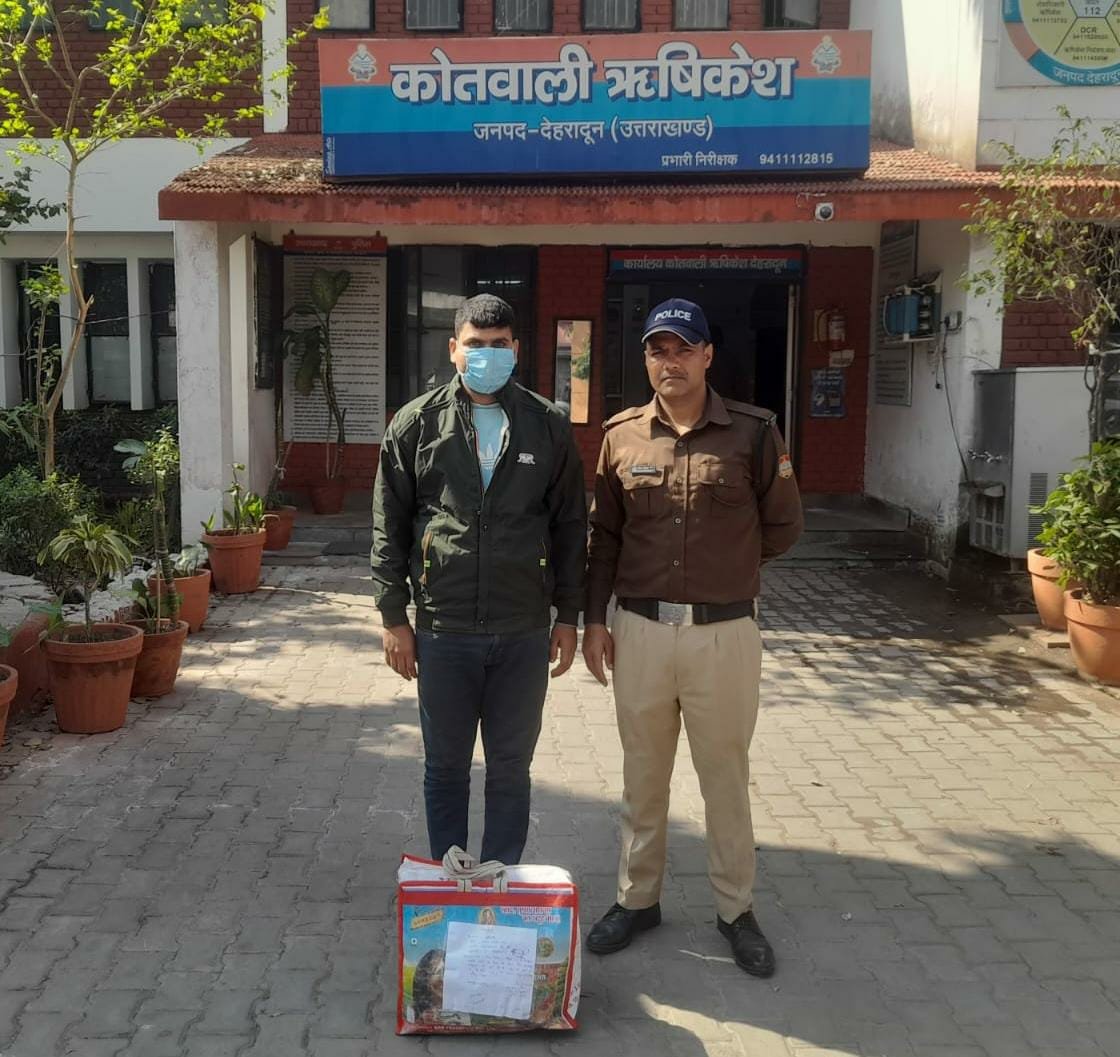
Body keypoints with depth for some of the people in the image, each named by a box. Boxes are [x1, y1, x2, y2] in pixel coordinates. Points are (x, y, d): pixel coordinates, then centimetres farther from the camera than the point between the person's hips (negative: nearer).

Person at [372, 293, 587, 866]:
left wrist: (568, 615, 5)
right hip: (442, 631, 0)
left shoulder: (548, 426, 3)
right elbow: (389, 528, 3)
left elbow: (570, 527, 7)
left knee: (511, 769, 11)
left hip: (524, 632, 1)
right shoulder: (415, 424, 1)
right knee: (445, 768, 13)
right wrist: (393, 616, -1)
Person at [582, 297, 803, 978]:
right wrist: (594, 619, 5)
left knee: (726, 776, 11)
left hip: (725, 633, -2)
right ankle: (638, 899, 32)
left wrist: (725, 566, 8)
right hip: (639, 630, 2)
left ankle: (737, 908, 27)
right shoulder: (622, 436, 4)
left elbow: (783, 527, 5)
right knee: (643, 776, 15)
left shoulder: (752, 432, -5)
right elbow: (604, 534, 9)